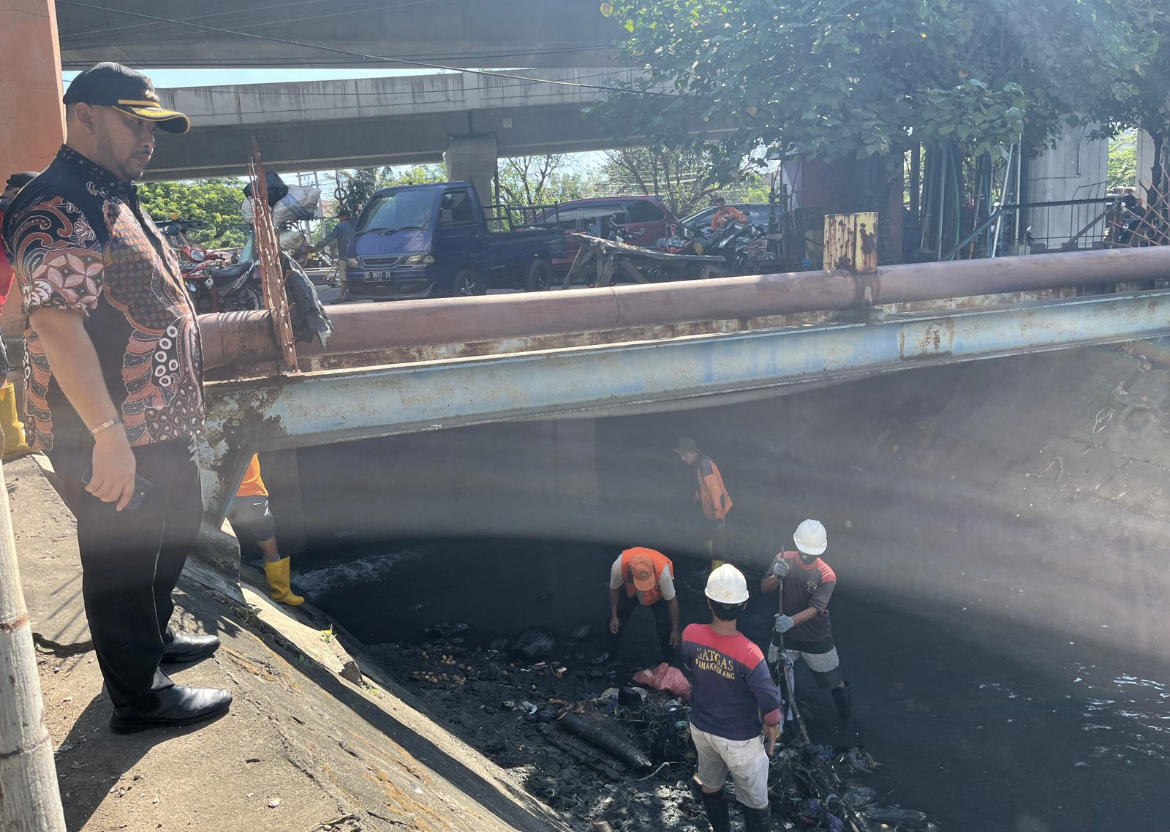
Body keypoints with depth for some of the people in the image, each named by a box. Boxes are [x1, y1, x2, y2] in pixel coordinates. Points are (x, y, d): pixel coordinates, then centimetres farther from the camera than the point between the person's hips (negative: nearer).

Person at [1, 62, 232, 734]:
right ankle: (139, 696, 20)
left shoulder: (117, 198, 16)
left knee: (179, 527, 24)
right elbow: (56, 321, -27)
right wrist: (107, 434, -29)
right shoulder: (58, 205, -18)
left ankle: (154, 635, 45)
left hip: (159, 424, 10)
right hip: (108, 439, -10)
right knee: (123, 554, 4)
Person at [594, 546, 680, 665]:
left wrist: (675, 630, -22)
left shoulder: (663, 571, -45)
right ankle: (609, 651, 30)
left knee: (664, 623, -13)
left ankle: (668, 659, 11)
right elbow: (614, 589, -18)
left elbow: (672, 600, -29)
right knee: (618, 617, 5)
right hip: (630, 588, 2)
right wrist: (614, 616, -10)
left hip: (659, 591, -2)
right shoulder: (619, 566, -41)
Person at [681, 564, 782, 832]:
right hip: (739, 739, -5)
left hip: (701, 728, 5)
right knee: (755, 801, 18)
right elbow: (772, 708, -26)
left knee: (710, 786, 28)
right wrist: (772, 728, -5)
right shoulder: (749, 654, -35)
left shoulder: (690, 635, -22)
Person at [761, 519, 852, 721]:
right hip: (784, 634, 2)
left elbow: (815, 608, -27)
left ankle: (846, 710, 43)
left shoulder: (826, 575, -20)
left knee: (833, 680, 14)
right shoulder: (783, 560, -11)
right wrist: (777, 576, -36)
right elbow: (765, 588, -14)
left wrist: (792, 621, -45)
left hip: (816, 639, -2)